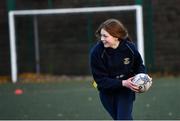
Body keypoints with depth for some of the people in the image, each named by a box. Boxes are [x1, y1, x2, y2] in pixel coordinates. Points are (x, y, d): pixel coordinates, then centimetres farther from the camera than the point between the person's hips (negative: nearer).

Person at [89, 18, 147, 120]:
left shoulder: (130, 48, -17)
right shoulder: (96, 52, -23)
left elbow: (139, 65, 3)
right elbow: (100, 79, -21)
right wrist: (123, 83, -31)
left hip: (126, 89, -1)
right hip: (107, 92, 1)